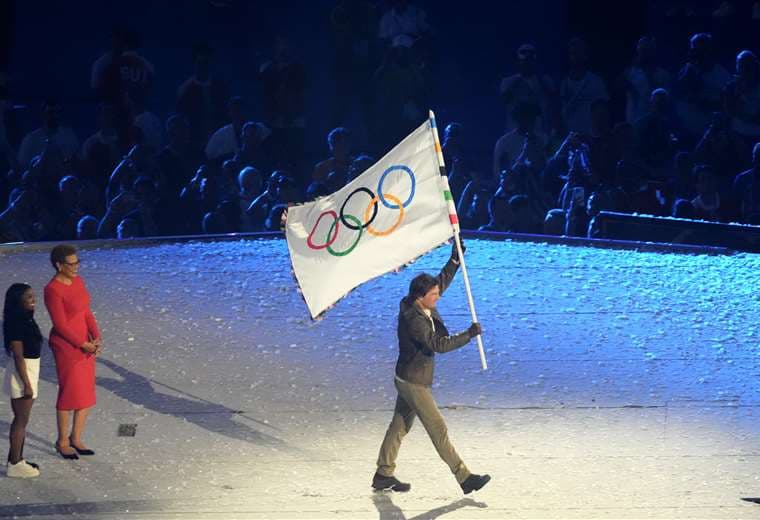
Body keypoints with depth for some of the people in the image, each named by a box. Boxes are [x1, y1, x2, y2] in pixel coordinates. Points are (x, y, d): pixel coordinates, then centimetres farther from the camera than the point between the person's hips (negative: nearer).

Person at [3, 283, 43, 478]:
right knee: (21, 420, -1)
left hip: (29, 372, 9)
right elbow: (18, 356, -21)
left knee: (21, 419, 17)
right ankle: (15, 464, 6)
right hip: (22, 374, -9)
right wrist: (26, 384, -20)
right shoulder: (16, 324, -21)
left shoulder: (26, 320, 8)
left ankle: (17, 459, 26)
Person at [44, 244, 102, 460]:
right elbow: (60, 325, -20)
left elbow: (86, 312, 7)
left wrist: (97, 338, -6)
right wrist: (84, 345, -17)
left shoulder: (77, 281, 4)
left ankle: (76, 438, 26)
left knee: (87, 393, 12)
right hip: (66, 345, -8)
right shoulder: (53, 290, -21)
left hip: (85, 343, 8)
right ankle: (62, 442, 18)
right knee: (69, 394, 2)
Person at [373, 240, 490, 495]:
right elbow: (439, 344, -32)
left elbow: (442, 281, 13)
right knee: (438, 429, -4)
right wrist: (469, 335, -30)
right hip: (413, 383, -10)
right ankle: (464, 477, 0)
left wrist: (455, 259, 3)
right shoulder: (413, 320, -28)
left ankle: (384, 475, 23)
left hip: (408, 380, 10)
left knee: (400, 426, 16)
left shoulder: (421, 306, -1)